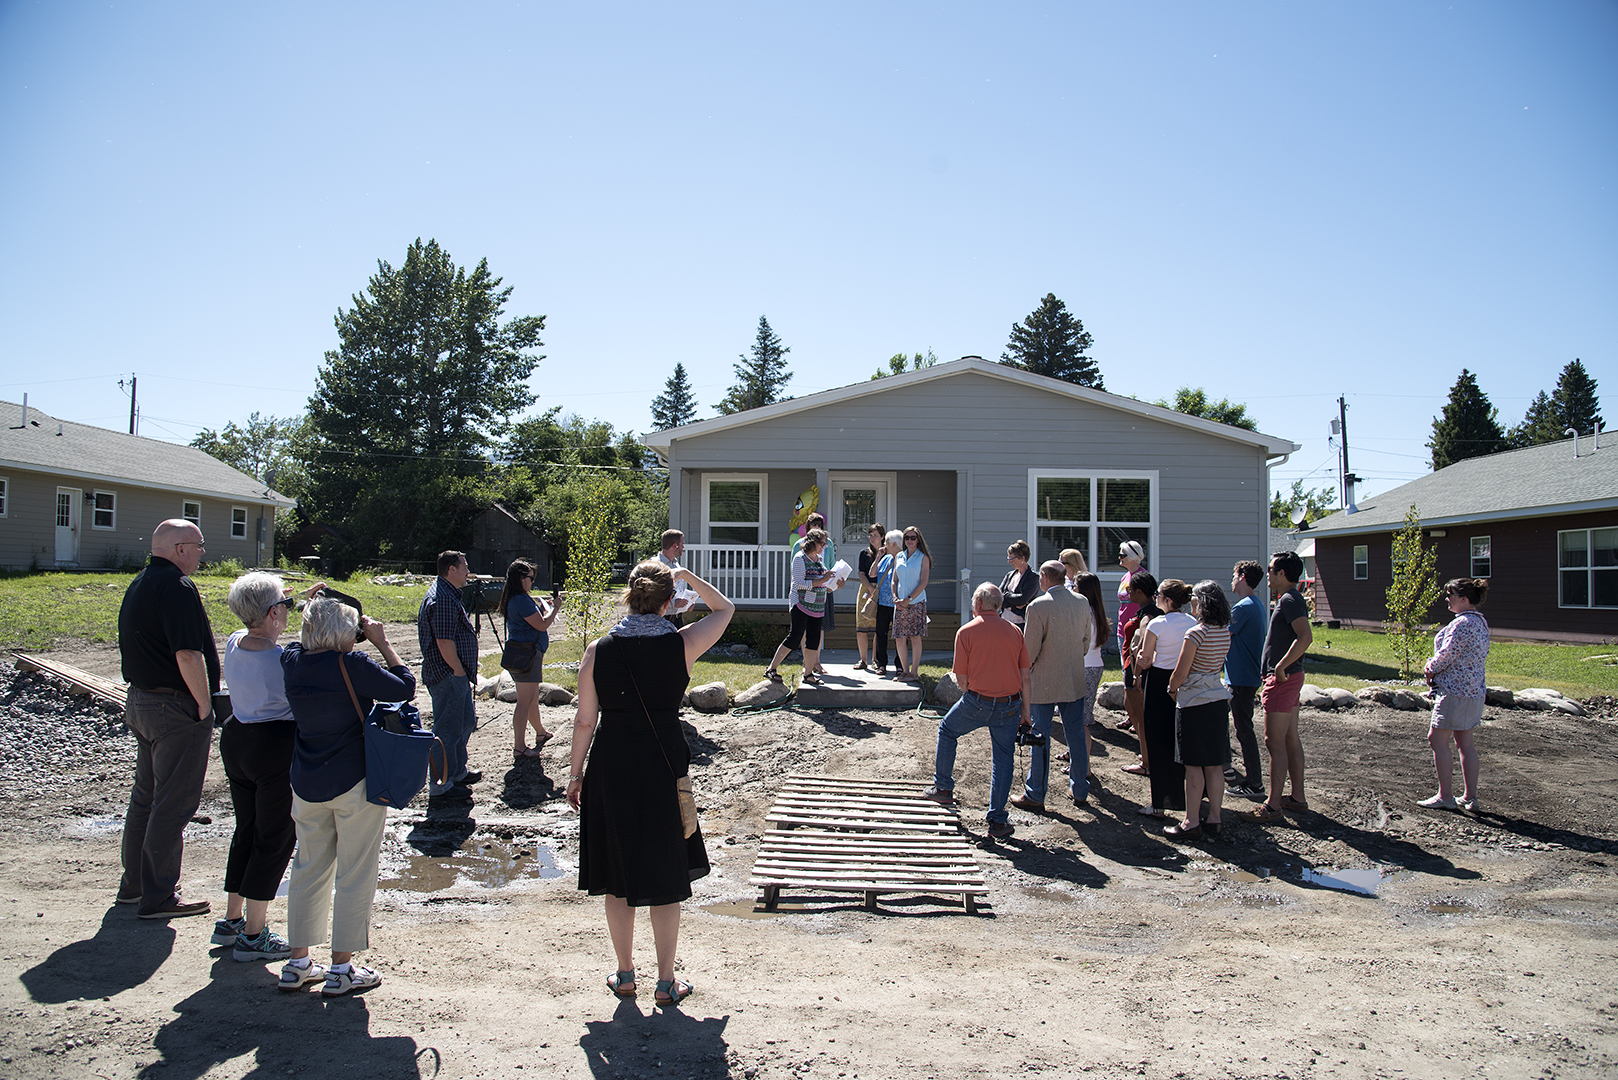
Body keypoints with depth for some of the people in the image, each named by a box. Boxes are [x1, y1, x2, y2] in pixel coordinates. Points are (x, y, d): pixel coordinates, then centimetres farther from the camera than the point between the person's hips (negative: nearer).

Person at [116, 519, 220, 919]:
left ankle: (134, 883, 31)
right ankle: (158, 898, 6)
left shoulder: (137, 586, 13)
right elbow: (188, 655, -25)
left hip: (140, 702, 10)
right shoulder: (176, 587, -18)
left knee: (145, 796, 20)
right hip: (176, 707, -10)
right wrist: (205, 706, -16)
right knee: (173, 804, -1)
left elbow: (131, 648, 20)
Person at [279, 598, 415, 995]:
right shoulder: (351, 665, -19)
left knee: (309, 869, 17)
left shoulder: (291, 661, -2)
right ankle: (341, 968, 12)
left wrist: (316, 609, 12)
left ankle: (298, 963, 24)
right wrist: (382, 643, -6)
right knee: (354, 875, 6)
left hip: (307, 784, 6)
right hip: (355, 783, -6)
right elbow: (405, 687, -12)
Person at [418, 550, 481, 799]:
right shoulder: (443, 599, -20)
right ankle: (442, 784, 7)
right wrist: (459, 671, -17)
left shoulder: (448, 594, 16)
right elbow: (444, 642, -24)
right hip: (448, 675, -11)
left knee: (467, 721, 21)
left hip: (457, 675, 11)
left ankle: (458, 771, 34)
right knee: (448, 729, -2)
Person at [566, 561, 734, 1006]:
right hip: (664, 769, -1)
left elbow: (585, 722, -1)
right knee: (665, 879, 12)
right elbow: (724, 609, 10)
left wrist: (576, 773, 10)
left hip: (610, 770, 1)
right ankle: (666, 981, 20)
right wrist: (685, 575, 14)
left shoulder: (598, 651, -7)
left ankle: (625, 974, 28)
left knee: (617, 878, 16)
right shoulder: (682, 645, -9)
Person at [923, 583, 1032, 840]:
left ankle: (943, 788, 31)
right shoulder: (1014, 631, 6)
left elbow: (961, 679, -4)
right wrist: (1025, 714, 13)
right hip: (1010, 704, 3)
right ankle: (997, 821, 10)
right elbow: (1025, 678, 6)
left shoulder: (967, 631, -4)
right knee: (1003, 758, 10)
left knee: (947, 730, 23)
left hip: (978, 702, -3)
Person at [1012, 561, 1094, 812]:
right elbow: (1087, 639, 11)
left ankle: (1035, 796, 10)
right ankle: (1080, 791, 23)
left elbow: (1030, 648, -14)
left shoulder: (1038, 606, -16)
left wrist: (1025, 669, 3)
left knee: (1040, 737, 3)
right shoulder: (1082, 603, 1)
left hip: (1044, 683, -5)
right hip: (1075, 681, 5)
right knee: (1076, 734, 14)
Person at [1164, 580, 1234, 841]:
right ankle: (1214, 819, 16)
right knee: (1215, 765, 11)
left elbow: (1180, 673, -15)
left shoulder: (1195, 633, -17)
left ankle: (1192, 823, 4)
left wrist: (1172, 690, 5)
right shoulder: (1225, 632, 6)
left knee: (1194, 766, -1)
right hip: (1219, 699, 7)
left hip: (1195, 702, -7)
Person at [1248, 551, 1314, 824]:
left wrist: (1281, 667, -25)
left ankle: (1273, 806, -4)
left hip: (1282, 679, -11)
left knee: (1275, 742, -7)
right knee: (1291, 740, 15)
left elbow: (1306, 637, -29)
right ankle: (1297, 797, 22)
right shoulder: (1292, 599, 16)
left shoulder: (1289, 600, -16)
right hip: (1289, 678, 11)